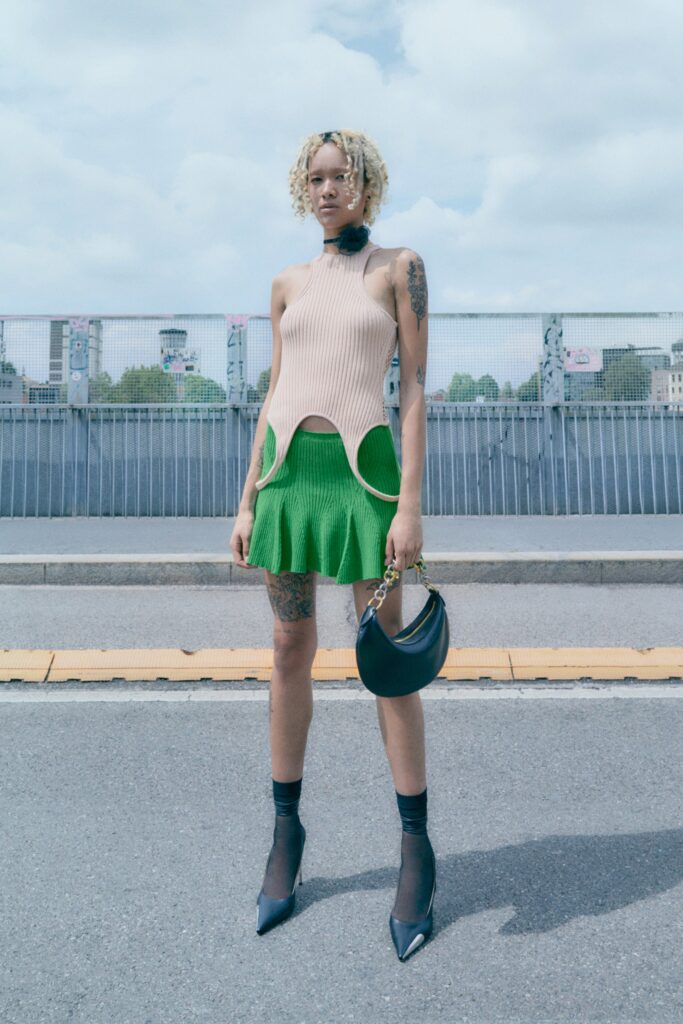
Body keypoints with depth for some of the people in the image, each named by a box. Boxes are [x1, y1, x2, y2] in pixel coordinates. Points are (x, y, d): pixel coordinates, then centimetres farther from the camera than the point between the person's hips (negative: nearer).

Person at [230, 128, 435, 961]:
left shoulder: (400, 266, 7)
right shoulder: (289, 284, 17)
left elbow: (415, 387, -1)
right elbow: (274, 394, 15)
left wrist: (409, 504, -10)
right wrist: (247, 501, 8)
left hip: (363, 465, -3)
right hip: (288, 466, 4)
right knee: (291, 650, 7)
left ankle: (416, 847, 15)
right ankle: (286, 830, 23)